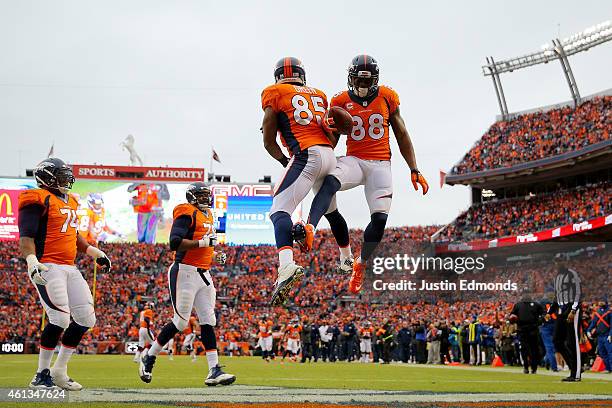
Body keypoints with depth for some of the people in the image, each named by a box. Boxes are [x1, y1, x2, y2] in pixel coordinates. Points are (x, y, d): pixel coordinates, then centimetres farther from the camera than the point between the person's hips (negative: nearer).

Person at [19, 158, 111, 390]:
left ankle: (59, 371, 17)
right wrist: (31, 260, -32)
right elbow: (26, 236, -17)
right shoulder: (38, 200, -8)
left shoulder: (69, 201, 20)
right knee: (60, 319, -17)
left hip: (69, 269, 9)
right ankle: (41, 375, -4)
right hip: (47, 268, -9)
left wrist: (94, 252, 30)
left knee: (86, 319, 6)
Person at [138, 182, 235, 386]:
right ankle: (149, 358, 12)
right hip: (185, 272, -9)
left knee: (208, 321, 2)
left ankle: (214, 371, -1)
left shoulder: (207, 215, 20)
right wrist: (203, 242, -22)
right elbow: (175, 242, -22)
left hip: (203, 274, 9)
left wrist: (214, 257, 14)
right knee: (180, 322, -6)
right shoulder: (187, 213, -9)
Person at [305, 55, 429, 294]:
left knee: (380, 218, -11)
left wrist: (414, 170, 5)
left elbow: (402, 136, 9)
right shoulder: (341, 101, 2)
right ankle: (309, 227, -52)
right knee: (329, 184, -35)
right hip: (354, 160, 0)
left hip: (381, 164, 1)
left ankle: (360, 265, 11)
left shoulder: (387, 97, 3)